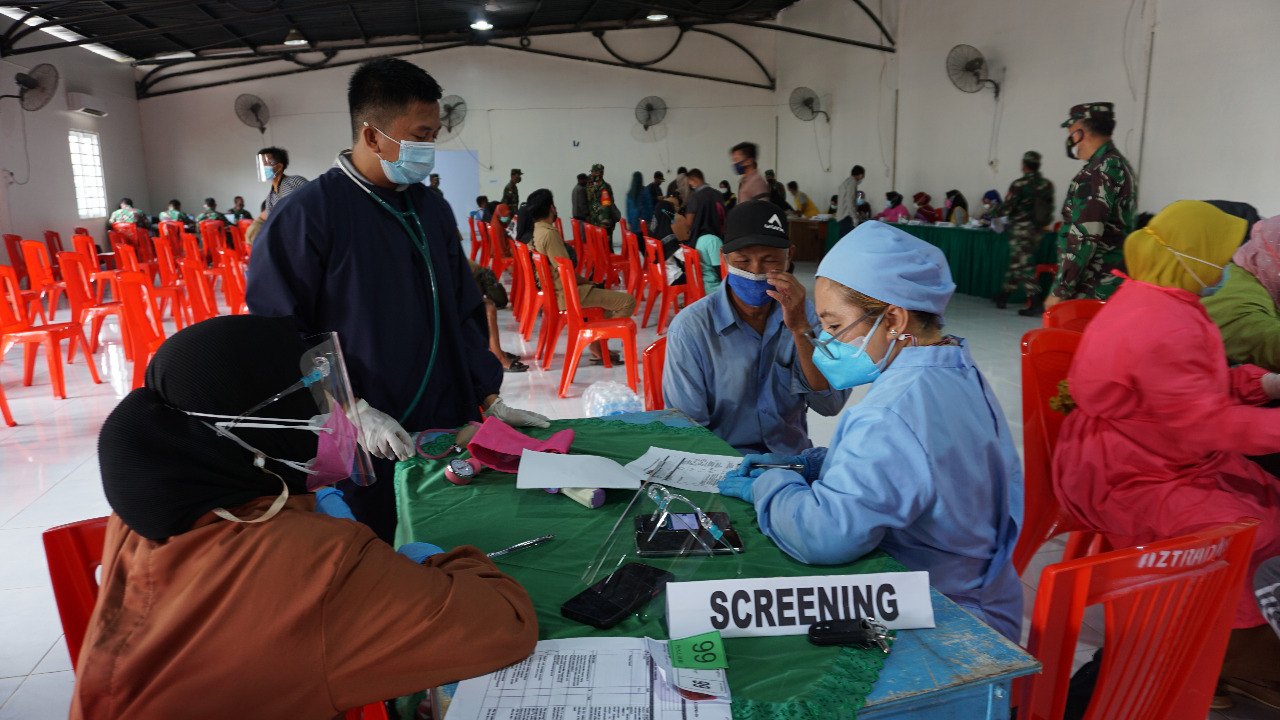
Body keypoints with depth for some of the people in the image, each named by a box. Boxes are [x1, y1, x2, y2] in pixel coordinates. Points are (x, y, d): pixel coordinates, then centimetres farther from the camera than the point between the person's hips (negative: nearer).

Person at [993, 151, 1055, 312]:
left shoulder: (1020, 185, -15)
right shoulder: (1047, 185, 5)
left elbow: (1006, 208, -13)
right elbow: (1049, 208, 9)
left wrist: (993, 213, 6)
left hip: (1021, 231, -7)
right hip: (1038, 231, 7)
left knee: (1025, 266, -6)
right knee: (1016, 263, 17)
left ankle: (1036, 304, -12)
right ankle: (1004, 296, 29)